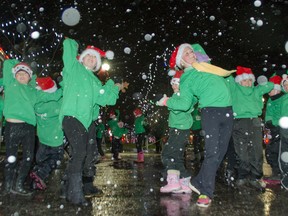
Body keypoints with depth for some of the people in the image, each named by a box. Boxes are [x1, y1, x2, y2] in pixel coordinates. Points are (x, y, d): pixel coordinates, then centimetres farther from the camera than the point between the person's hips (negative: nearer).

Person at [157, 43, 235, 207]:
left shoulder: (205, 65, 17)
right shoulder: (186, 79, 2)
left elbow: (198, 47, 36)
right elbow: (185, 103, -6)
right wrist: (168, 101, -12)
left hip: (227, 111, 6)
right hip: (211, 112, -6)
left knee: (221, 152, 5)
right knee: (212, 153, -12)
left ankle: (198, 182, 17)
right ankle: (206, 193, -3)